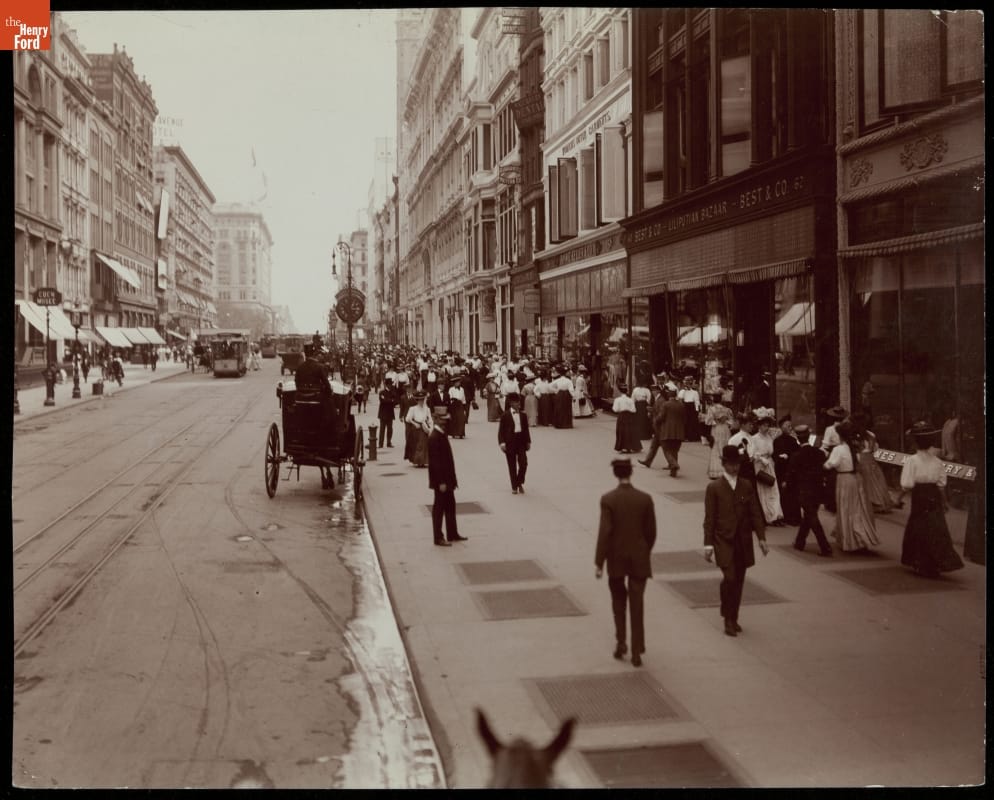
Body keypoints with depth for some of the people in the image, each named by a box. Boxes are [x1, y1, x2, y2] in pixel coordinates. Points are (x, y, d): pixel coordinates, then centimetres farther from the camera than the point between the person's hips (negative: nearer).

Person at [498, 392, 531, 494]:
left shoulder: (523, 415, 8)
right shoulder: (505, 415, -3)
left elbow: (526, 429, 13)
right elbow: (501, 430, -4)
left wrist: (528, 442, 9)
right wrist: (502, 442, -12)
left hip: (521, 441, 3)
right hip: (510, 441, -3)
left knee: (523, 463, -6)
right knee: (512, 465, 4)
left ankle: (520, 483, 14)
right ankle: (514, 486, 14)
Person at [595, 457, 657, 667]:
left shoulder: (608, 499, -12)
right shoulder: (645, 499, -6)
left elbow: (604, 532, -14)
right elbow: (651, 531, 0)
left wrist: (599, 562, -9)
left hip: (616, 558, -1)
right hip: (639, 558, 1)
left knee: (618, 599, 20)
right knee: (636, 605, 5)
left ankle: (621, 641, 13)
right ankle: (637, 651, 6)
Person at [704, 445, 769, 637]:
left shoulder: (747, 486, 7)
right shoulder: (714, 488, -3)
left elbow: (755, 513, 7)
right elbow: (709, 518, -4)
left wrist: (761, 537, 0)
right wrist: (708, 543, -7)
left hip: (743, 540, 4)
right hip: (724, 540, -4)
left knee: (739, 580, 8)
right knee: (730, 577, -15)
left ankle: (733, 619, 21)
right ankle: (728, 618, 0)